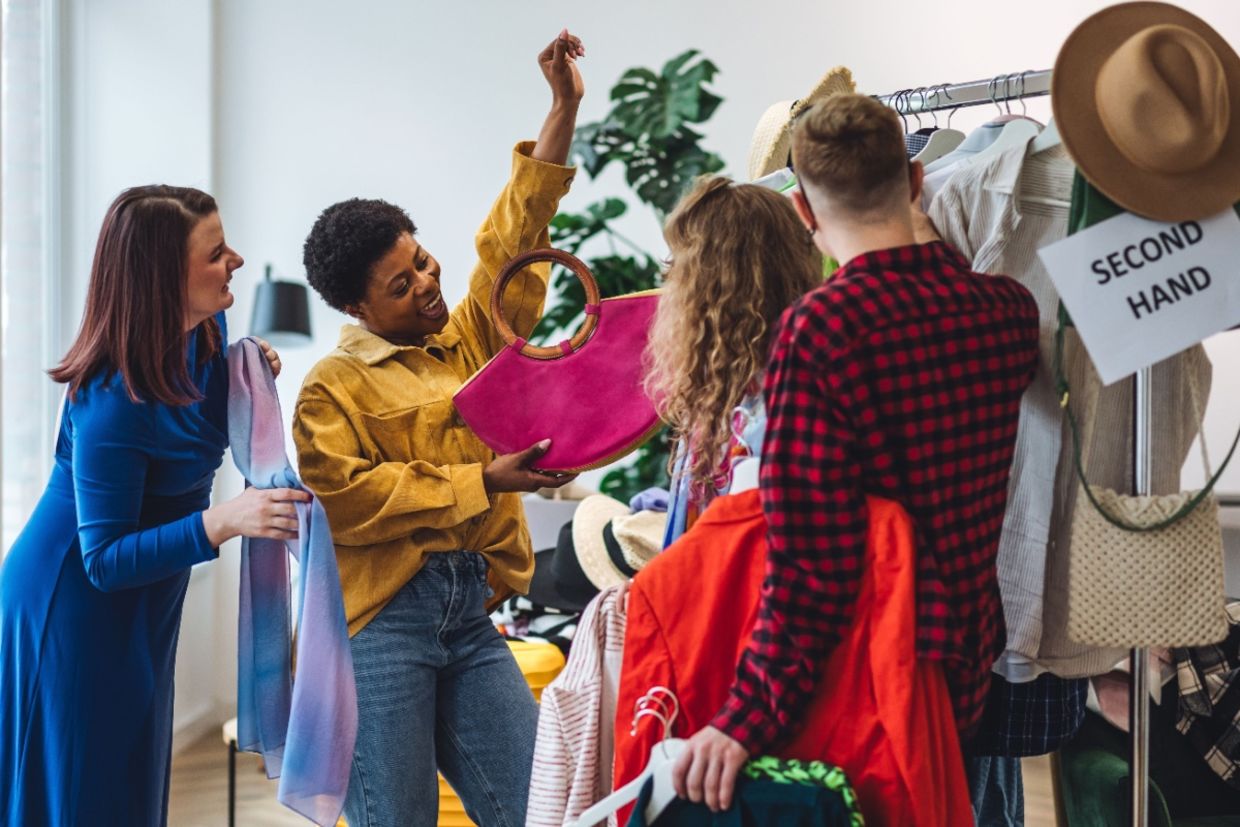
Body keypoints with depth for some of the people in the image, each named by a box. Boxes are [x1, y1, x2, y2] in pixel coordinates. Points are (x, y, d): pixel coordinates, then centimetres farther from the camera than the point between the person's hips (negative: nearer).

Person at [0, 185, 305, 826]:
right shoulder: (112, 402, -29)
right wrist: (221, 522, -37)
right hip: (77, 603, -8)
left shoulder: (207, 330, -6)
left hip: (146, 604, 8)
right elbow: (104, 560, -24)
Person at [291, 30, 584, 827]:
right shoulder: (334, 386, -2)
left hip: (470, 610, 6)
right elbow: (348, 499, -14)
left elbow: (512, 238, 14)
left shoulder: (471, 339, 15)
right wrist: (483, 482, -13)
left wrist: (564, 109, 9)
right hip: (383, 615, -5)